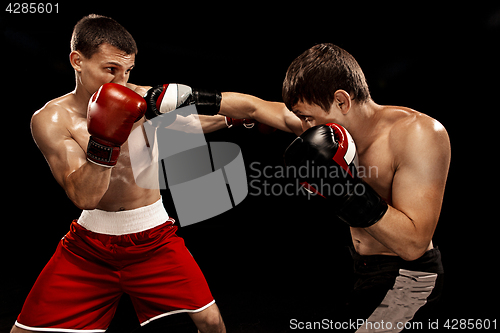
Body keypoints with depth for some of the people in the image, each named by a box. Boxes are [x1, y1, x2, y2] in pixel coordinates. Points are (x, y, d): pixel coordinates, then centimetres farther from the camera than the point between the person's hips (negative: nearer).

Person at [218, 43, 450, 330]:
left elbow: (413, 245, -32)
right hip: (361, 264, 7)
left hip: (403, 274, -6)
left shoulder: (419, 134, -29)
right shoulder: (328, 121, -11)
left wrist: (348, 191, -40)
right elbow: (252, 107, 1)